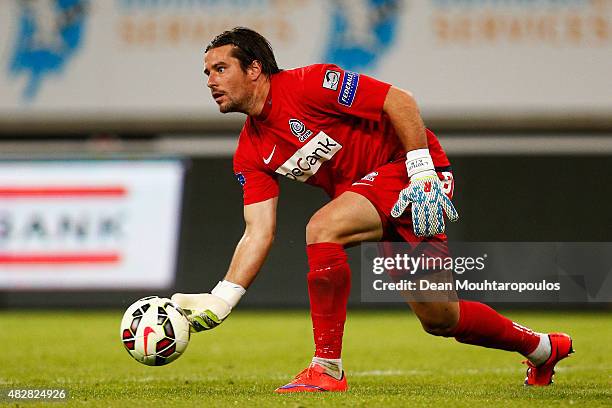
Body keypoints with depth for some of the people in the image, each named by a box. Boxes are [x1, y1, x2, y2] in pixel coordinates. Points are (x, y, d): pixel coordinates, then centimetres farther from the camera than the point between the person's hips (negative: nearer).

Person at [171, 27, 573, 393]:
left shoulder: (307, 84, -17)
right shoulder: (250, 154, 5)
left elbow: (400, 101, -17)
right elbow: (259, 233, 0)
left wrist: (423, 172, -22)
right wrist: (221, 299, -10)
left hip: (409, 166, -8)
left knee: (323, 227, -29)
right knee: (439, 319, 12)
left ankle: (327, 368, -22)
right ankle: (542, 347, 37)